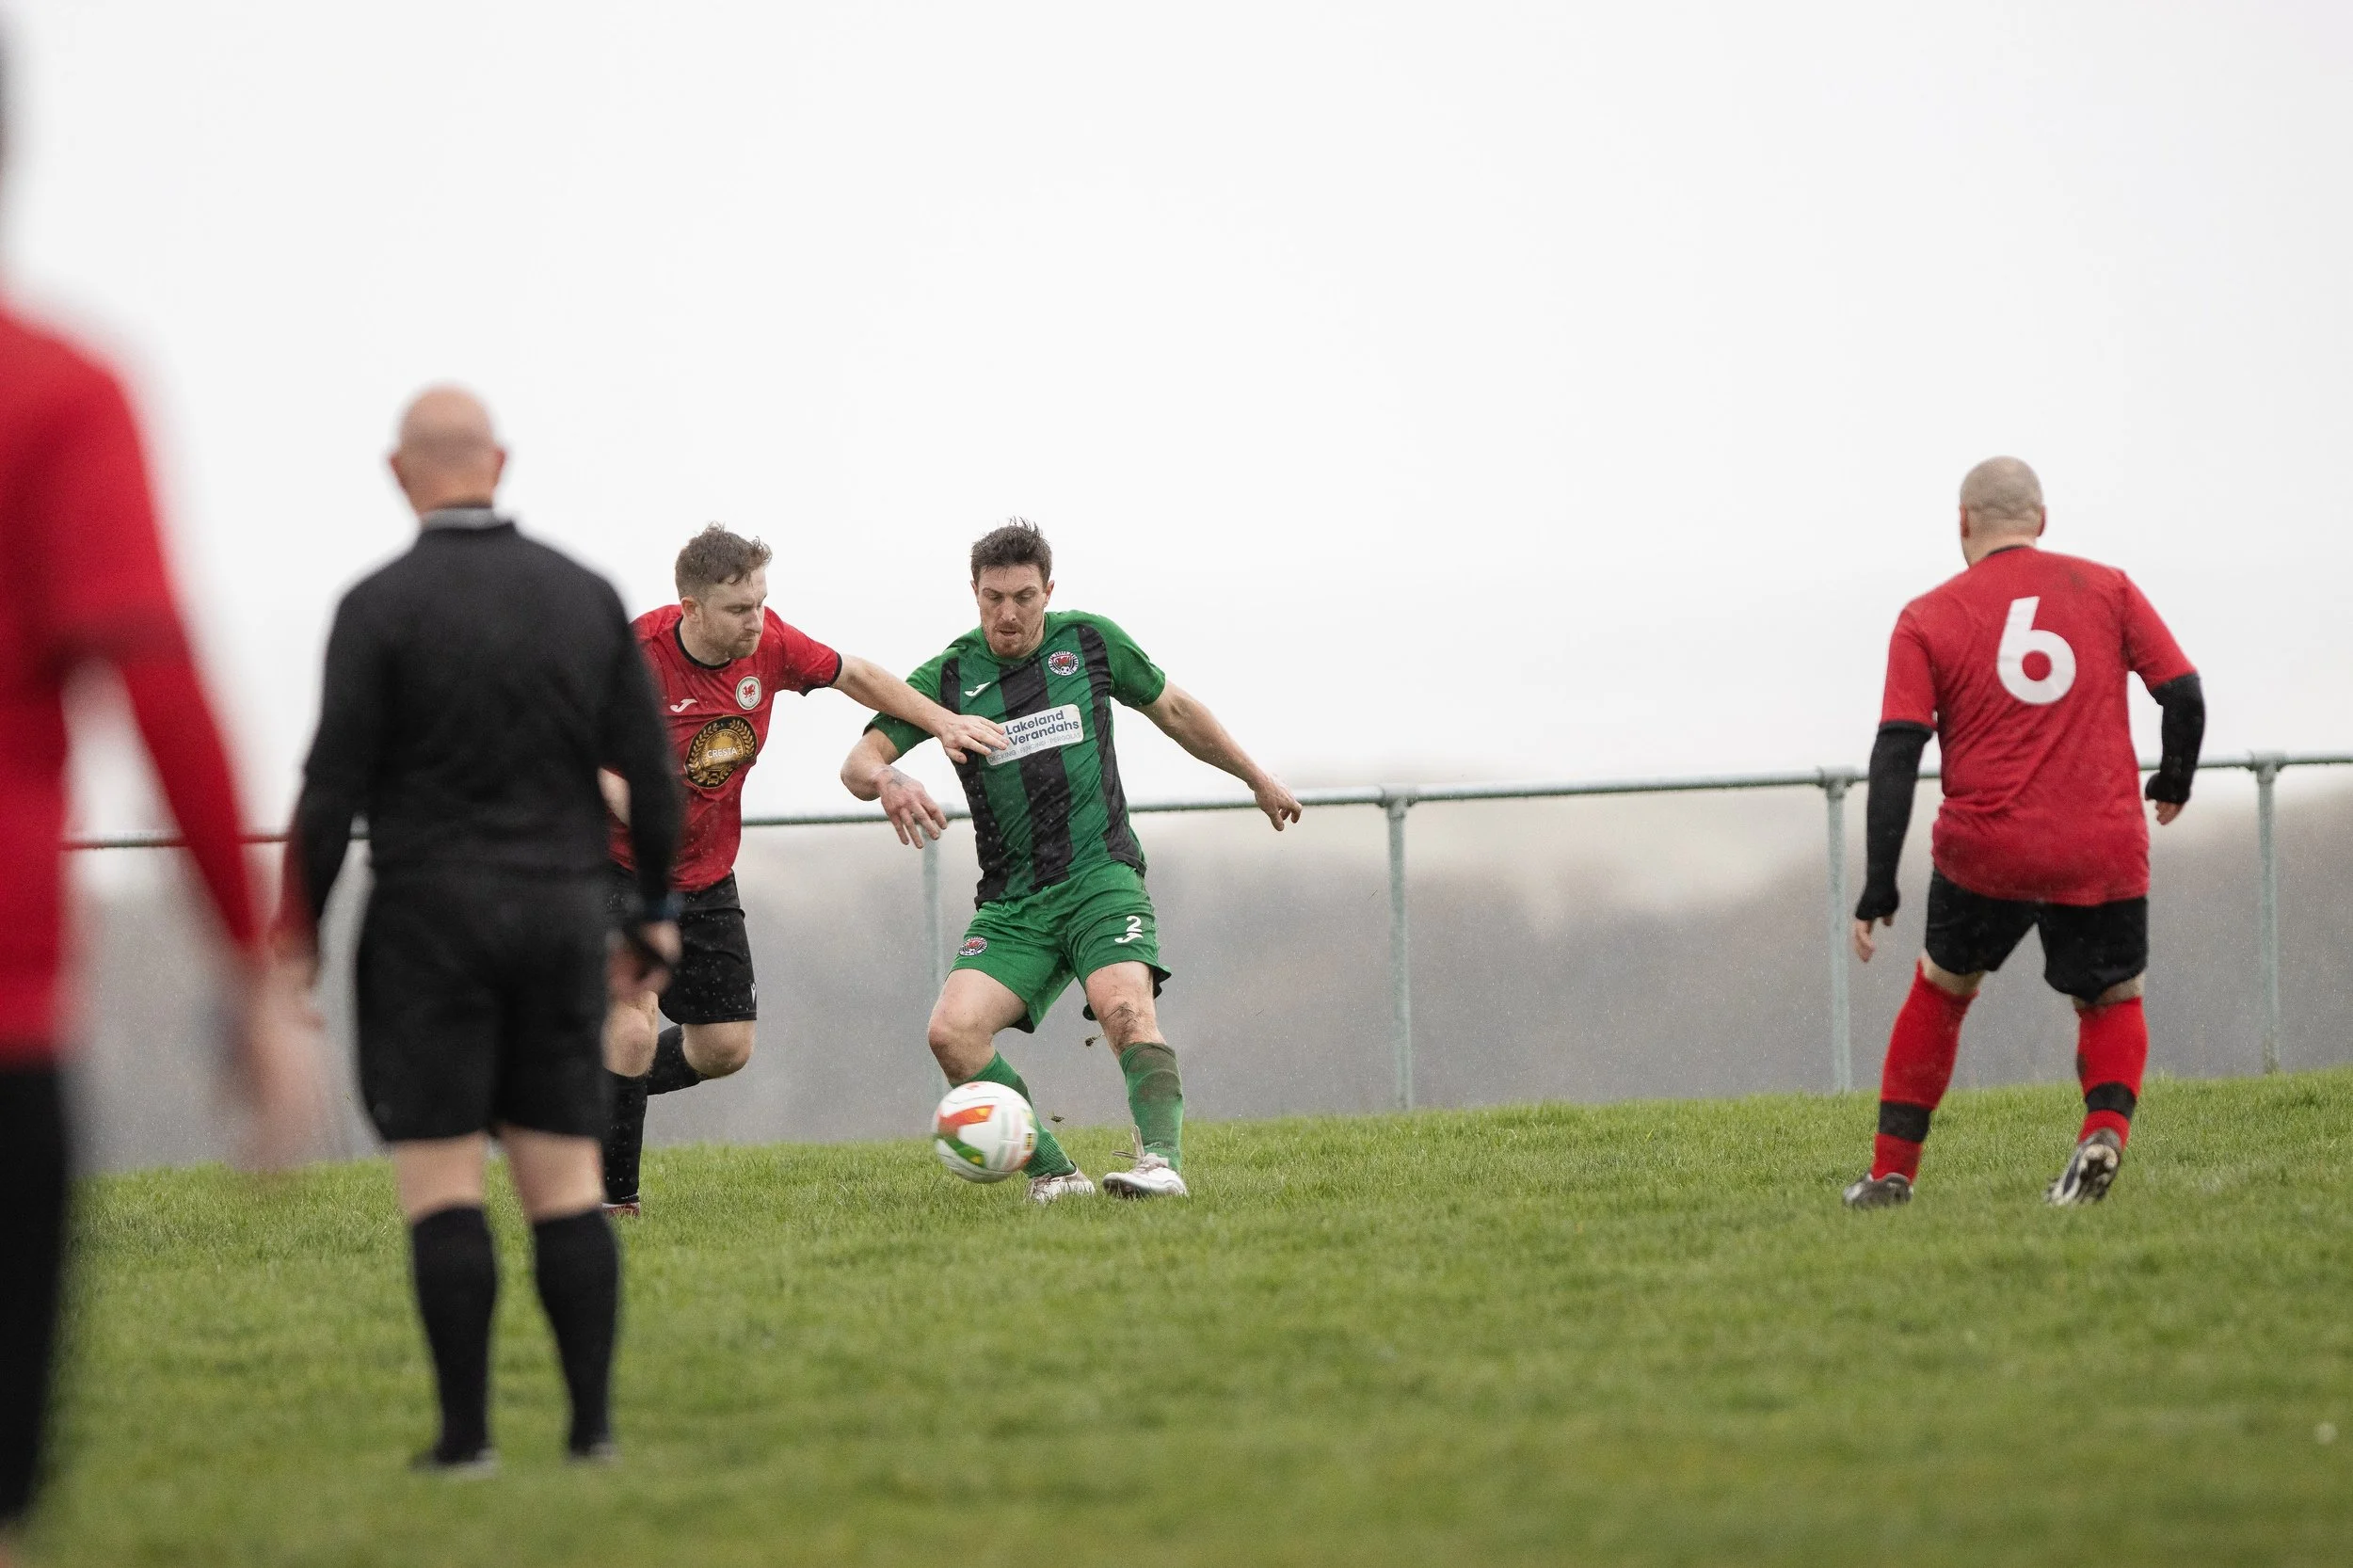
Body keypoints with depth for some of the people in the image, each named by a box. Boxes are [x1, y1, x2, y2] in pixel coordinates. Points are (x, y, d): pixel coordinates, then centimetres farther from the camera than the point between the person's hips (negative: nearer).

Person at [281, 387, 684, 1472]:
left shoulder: (380, 608, -8)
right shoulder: (587, 598, 5)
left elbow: (333, 789, -10)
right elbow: (649, 771, 7)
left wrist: (297, 935, -3)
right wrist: (654, 914, 16)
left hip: (430, 915, -4)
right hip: (562, 913, 4)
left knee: (440, 1178, -2)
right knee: (565, 1178, 6)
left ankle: (467, 1433, -7)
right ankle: (592, 1423, 1)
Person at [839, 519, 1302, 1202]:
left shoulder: (1089, 640, 5)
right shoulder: (947, 677, 2)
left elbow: (1174, 710, 21)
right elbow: (859, 760, -6)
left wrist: (1257, 778, 28)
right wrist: (885, 780, -31)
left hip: (1101, 877, -2)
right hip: (1011, 906, 2)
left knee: (1125, 1009, -30)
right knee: (953, 1031, -20)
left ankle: (1161, 1161, -38)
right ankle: (1054, 1174, -12)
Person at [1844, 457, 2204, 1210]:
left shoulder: (1928, 619, 3)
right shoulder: (2107, 589, 5)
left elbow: (1896, 754, -4)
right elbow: (2183, 694, 2)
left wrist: (1878, 889, -4)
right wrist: (2174, 781, 23)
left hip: (1985, 851, 0)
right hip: (2105, 854, 0)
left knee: (1940, 992, 23)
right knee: (2114, 1002, 19)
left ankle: (1891, 1171, 21)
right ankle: (2107, 1127, -10)